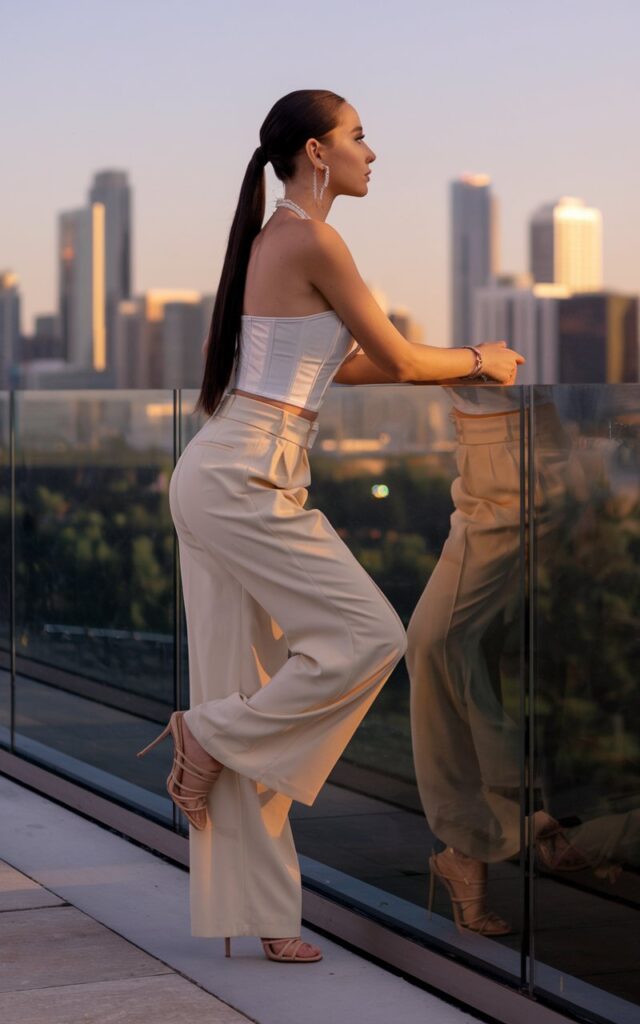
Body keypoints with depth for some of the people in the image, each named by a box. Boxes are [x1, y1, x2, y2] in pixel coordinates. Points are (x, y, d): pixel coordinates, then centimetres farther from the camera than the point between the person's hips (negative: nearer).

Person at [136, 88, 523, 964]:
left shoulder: (272, 239, 19)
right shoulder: (314, 242, -10)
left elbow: (337, 365, 27)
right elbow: (397, 360, -4)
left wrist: (456, 362, 26)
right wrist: (479, 361, 14)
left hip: (219, 481, 10)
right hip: (244, 482, -10)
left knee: (251, 692, 8)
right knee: (370, 637, -7)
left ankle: (255, 914, 12)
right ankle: (212, 735, 2)